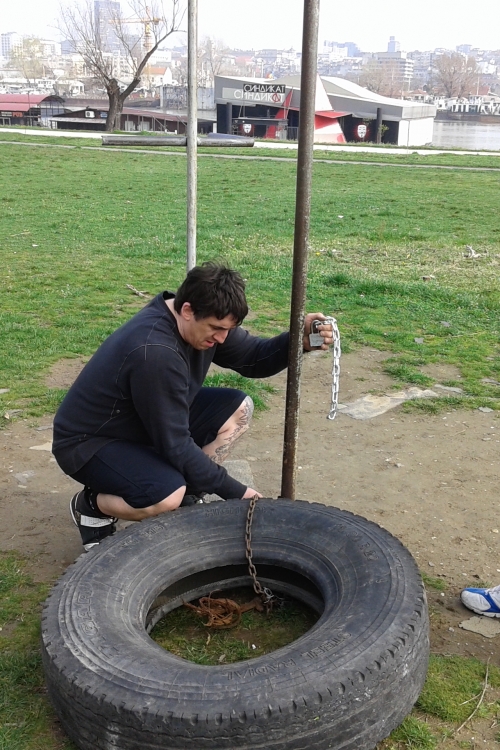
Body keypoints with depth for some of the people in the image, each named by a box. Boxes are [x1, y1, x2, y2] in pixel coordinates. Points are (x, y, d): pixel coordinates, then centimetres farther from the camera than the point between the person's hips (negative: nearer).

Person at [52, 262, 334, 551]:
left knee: (238, 408, -2)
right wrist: (235, 492, -19)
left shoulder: (203, 319, -11)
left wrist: (299, 340, -21)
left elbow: (253, 358, 0)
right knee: (167, 497, -34)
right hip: (90, 441, -9)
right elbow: (175, 446, -29)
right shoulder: (155, 352, -35)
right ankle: (91, 505, -2)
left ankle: (186, 494, 7)